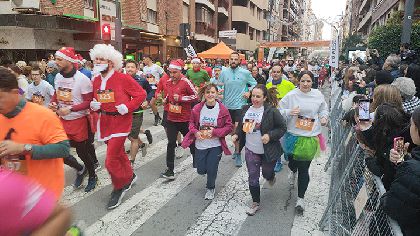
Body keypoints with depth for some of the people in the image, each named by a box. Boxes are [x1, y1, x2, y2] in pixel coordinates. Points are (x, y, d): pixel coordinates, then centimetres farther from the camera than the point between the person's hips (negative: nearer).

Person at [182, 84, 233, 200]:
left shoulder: (223, 110, -13)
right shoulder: (197, 108, -7)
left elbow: (229, 127, -8)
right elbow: (192, 123, 6)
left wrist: (215, 132, -20)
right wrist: (195, 132, -14)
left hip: (215, 145, -2)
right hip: (200, 145, 3)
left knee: (212, 170, 4)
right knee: (201, 170, 12)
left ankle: (210, 188, 35)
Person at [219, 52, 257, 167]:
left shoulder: (245, 72, -3)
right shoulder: (224, 72, 4)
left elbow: (254, 84, 7)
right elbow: (219, 87, 11)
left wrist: (249, 93, -7)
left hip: (240, 105, -3)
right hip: (227, 105, 4)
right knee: (231, 129, 14)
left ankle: (238, 154, 1)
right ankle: (237, 148, 34)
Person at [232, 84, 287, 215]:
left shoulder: (271, 111, -16)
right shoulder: (246, 109, 0)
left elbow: (282, 127, -11)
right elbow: (241, 125, 14)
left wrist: (270, 135, -24)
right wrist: (236, 134, -4)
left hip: (267, 150, -3)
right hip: (250, 150, 3)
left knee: (267, 173, 19)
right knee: (252, 177, 7)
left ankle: (271, 176, 58)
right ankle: (255, 203, 25)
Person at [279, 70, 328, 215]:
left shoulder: (318, 95, 3)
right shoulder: (291, 95, -5)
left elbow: (323, 109, 20)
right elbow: (280, 111, 0)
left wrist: (324, 117, 1)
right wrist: (289, 112, -19)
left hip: (310, 138, 0)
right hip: (293, 136, 0)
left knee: (304, 169, 3)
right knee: (292, 161, 15)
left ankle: (301, 198, 20)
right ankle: (293, 171, 57)